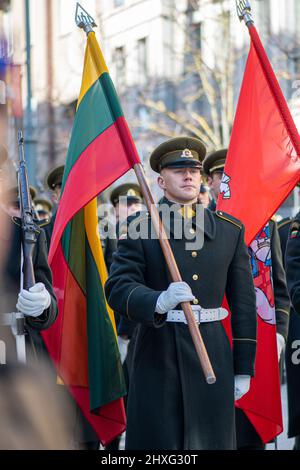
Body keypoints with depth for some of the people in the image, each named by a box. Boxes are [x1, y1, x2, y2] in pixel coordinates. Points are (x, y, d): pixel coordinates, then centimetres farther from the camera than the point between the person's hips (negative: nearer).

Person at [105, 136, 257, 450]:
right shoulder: (139, 228, 0)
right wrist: (159, 302, -31)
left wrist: (244, 367, 7)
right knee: (159, 443, 1)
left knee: (212, 440, 6)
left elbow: (243, 300, 9)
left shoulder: (230, 229, 9)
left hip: (214, 355, 3)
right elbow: (118, 287, -11)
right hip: (158, 356, -2)